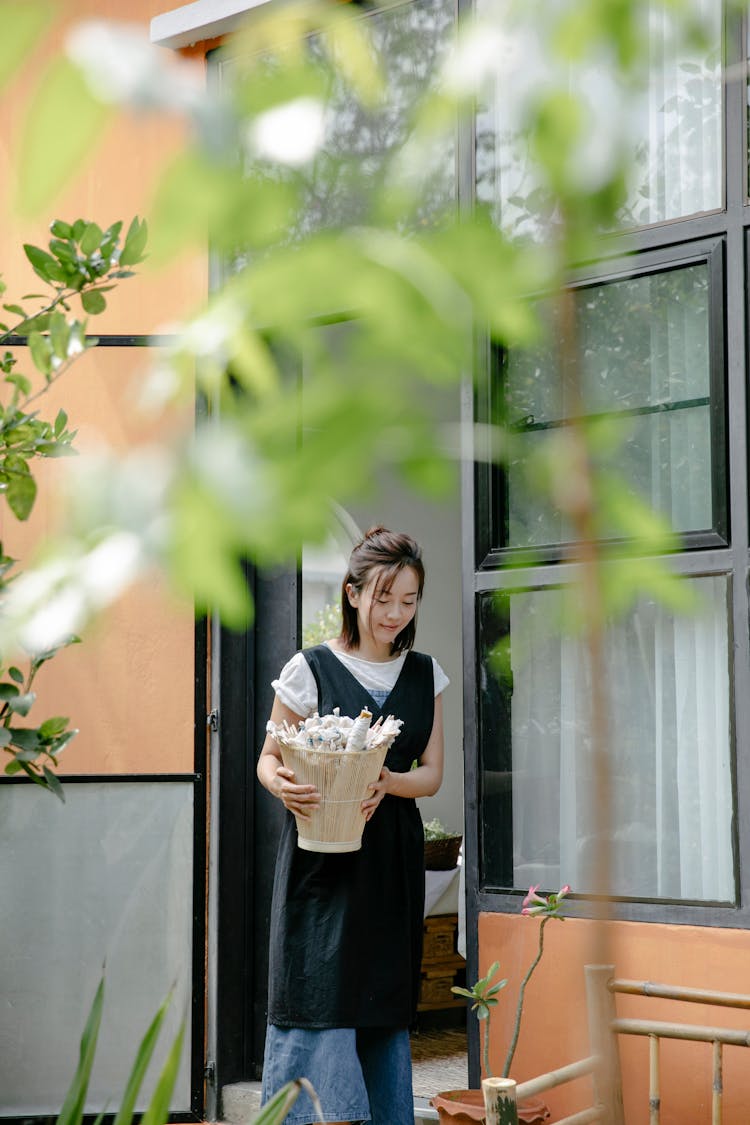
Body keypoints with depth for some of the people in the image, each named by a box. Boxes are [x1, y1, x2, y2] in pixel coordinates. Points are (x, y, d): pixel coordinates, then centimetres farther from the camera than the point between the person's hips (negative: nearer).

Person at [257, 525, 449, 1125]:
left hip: (394, 858, 4)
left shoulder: (425, 674, 10)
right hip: (324, 860, -4)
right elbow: (269, 757, 2)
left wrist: (387, 783, -15)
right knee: (321, 1004, -8)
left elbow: (431, 773, 6)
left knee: (389, 1008, 7)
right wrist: (283, 785, -20)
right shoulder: (311, 669, -3)